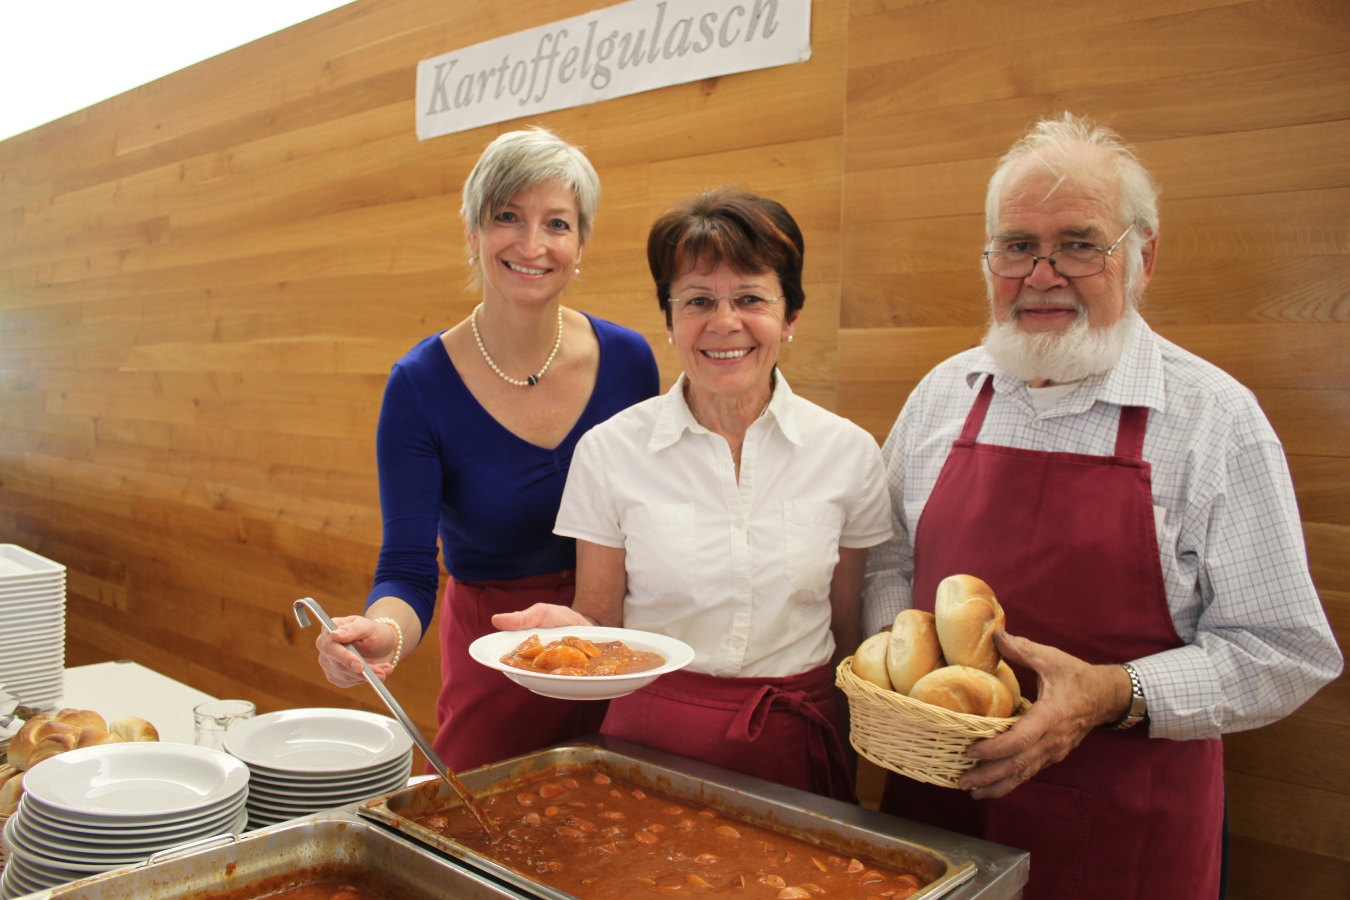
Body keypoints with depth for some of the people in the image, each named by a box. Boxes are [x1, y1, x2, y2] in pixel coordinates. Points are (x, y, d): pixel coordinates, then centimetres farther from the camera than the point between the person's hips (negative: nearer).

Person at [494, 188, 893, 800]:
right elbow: (600, 626, -1)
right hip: (652, 742, -1)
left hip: (795, 749, 1)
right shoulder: (609, 451, -7)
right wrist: (567, 628, -22)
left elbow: (848, 634, 5)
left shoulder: (850, 453, -4)